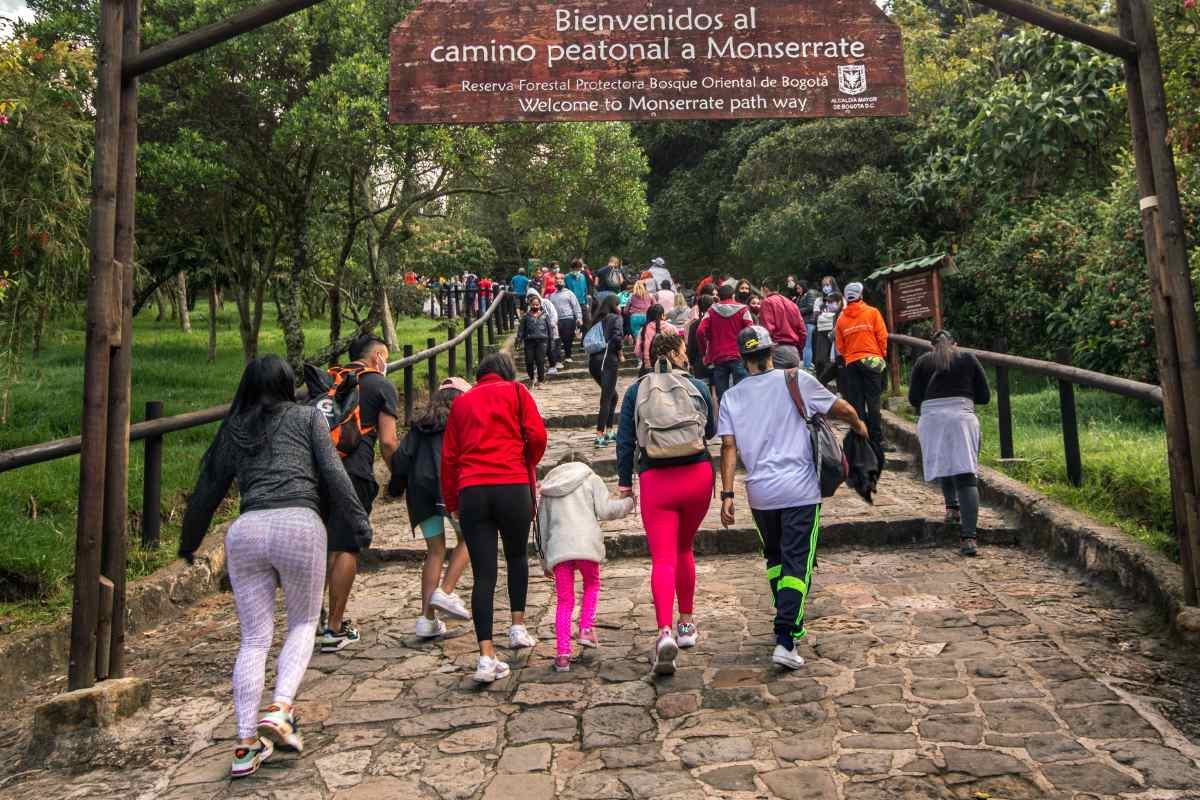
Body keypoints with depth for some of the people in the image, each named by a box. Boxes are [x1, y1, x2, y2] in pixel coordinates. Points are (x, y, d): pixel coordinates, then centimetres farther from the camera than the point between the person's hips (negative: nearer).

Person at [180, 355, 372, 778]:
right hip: (299, 523, -3)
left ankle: (246, 743, 9)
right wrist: (358, 523, 3)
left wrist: (188, 544, 35)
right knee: (303, 624, 15)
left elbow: (207, 491, 24)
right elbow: (333, 474, 2)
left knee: (254, 638, 10)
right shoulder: (308, 416, 13)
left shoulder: (233, 430, 21)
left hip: (245, 529, 3)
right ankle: (278, 708, -4)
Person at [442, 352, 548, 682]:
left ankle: (487, 657, -6)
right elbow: (537, 435, -2)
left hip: (471, 491, 2)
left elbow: (448, 455, 14)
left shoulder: (461, 401, 18)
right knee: (517, 556, 23)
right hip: (513, 487, -1)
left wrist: (451, 502, 20)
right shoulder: (516, 391, 11)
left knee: (483, 574, 1)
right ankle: (518, 627, 25)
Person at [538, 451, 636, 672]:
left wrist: (545, 562, 28)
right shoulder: (591, 479, 14)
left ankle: (562, 654, 3)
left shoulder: (548, 490, 24)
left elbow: (542, 527, 22)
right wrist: (627, 503, 16)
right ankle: (586, 629, 12)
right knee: (592, 584, 26)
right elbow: (605, 509, -1)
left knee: (564, 601, 10)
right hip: (586, 544, -2)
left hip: (557, 548, 2)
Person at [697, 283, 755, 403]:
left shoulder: (712, 311, 5)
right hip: (738, 357, -2)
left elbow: (701, 331, -6)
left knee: (722, 396, 6)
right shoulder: (742, 309, 1)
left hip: (718, 357, 2)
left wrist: (705, 352, 4)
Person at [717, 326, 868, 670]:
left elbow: (729, 447, -2)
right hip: (800, 490, -3)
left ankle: (790, 625, 31)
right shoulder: (796, 380, -1)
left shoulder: (731, 397, 5)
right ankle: (785, 639, -11)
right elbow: (842, 409, 7)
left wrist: (727, 494, -1)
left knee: (775, 559, 21)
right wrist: (858, 425, 28)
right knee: (797, 564, -1)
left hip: (759, 493, 3)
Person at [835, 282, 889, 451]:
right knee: (873, 402, -2)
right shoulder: (872, 312, 0)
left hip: (851, 363, 2)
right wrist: (883, 355, 10)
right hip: (872, 360, -2)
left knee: (857, 404, 5)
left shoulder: (841, 318, 6)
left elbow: (839, 346, 8)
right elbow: (882, 336, -2)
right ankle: (877, 441, -5)